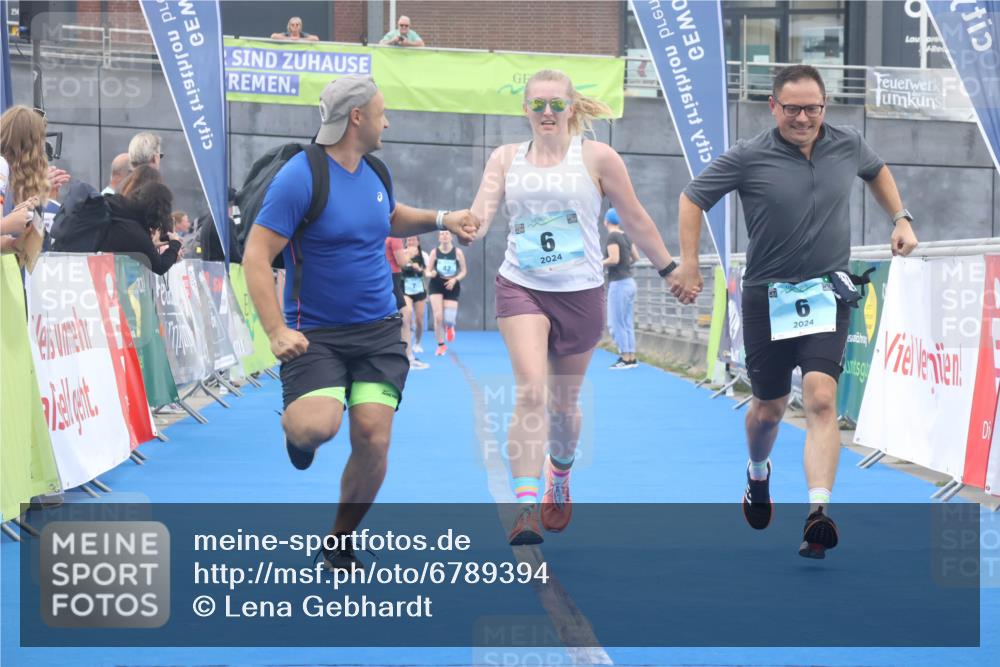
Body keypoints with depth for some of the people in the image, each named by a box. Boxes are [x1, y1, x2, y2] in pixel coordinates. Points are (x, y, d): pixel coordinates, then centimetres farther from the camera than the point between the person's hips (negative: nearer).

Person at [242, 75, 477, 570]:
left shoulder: (375, 172, 9)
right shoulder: (299, 178, -14)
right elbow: (256, 256, -16)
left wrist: (441, 219, 16)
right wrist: (276, 331, -24)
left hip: (378, 330, 6)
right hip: (316, 334, -6)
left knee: (373, 437, -6)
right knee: (318, 425, -27)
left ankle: (339, 545, 15)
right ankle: (295, 423, 13)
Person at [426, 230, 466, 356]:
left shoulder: (458, 252, -4)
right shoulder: (434, 252, -3)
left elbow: (464, 271, 4)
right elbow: (428, 271, 0)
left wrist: (455, 279, -14)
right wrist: (431, 274, -23)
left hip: (452, 286, 0)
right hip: (436, 285, 0)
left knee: (449, 319, -8)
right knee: (438, 316, -13)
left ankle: (449, 327, 34)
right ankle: (441, 345, 6)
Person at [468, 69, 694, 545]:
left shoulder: (597, 157, 0)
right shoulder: (506, 158, 5)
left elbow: (636, 220, 7)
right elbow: (479, 216, -5)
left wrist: (669, 270, 12)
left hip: (580, 293, 0)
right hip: (521, 289, 0)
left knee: (563, 403, 13)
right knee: (531, 393, -19)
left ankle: (560, 478, 45)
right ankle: (526, 508, -22)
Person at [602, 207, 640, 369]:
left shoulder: (612, 237, -13)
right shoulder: (626, 236, 11)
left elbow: (614, 259, -22)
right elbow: (636, 257, 15)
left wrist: (599, 264, -8)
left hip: (618, 283, -9)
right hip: (629, 281, 9)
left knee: (616, 323, -3)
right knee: (627, 322, 12)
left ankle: (625, 359, -4)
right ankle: (631, 358, 13)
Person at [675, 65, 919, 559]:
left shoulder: (848, 145, 1)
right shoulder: (749, 157, -9)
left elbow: (876, 171, 24)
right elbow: (693, 197, 0)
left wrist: (901, 219, 13)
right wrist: (689, 262, -8)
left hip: (827, 295, 1)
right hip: (767, 297, -1)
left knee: (821, 401, -17)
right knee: (769, 408, 13)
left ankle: (818, 514, -25)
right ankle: (758, 476, 45)